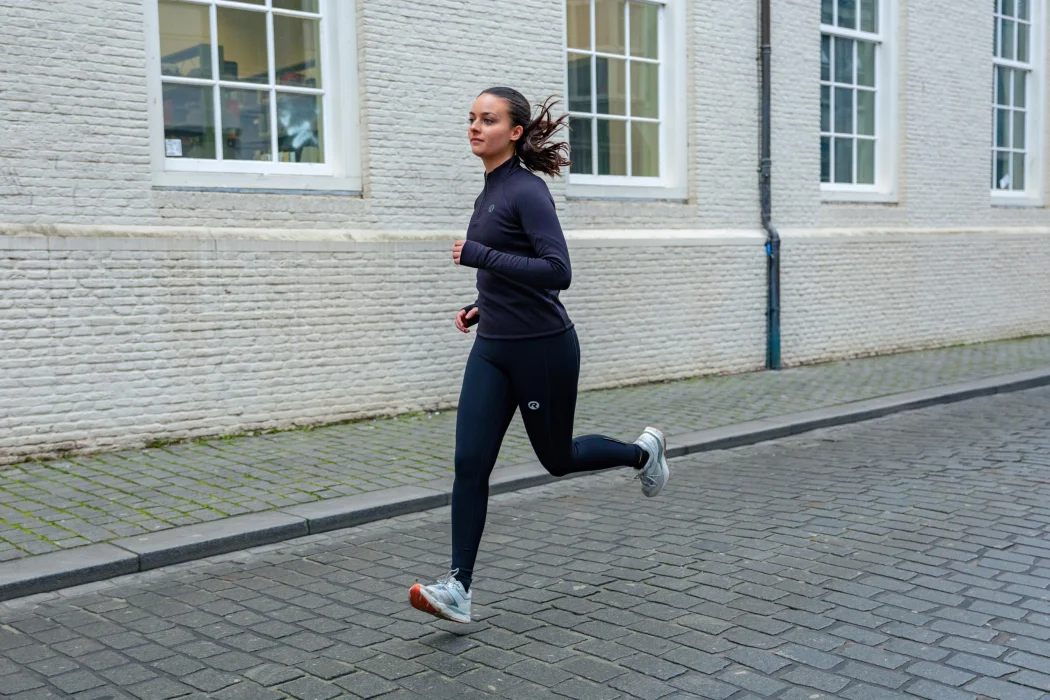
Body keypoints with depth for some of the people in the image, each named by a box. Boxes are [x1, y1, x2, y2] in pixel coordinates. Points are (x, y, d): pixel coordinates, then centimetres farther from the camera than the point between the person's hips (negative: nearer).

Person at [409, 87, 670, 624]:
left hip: (542, 349, -7)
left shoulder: (527, 191, -15)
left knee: (557, 458, 12)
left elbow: (557, 272, -25)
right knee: (470, 463, -3)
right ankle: (458, 589, 0)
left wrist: (480, 256, -25)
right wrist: (483, 307, 13)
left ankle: (642, 452, 39)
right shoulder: (490, 191, 12)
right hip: (492, 349, 8)